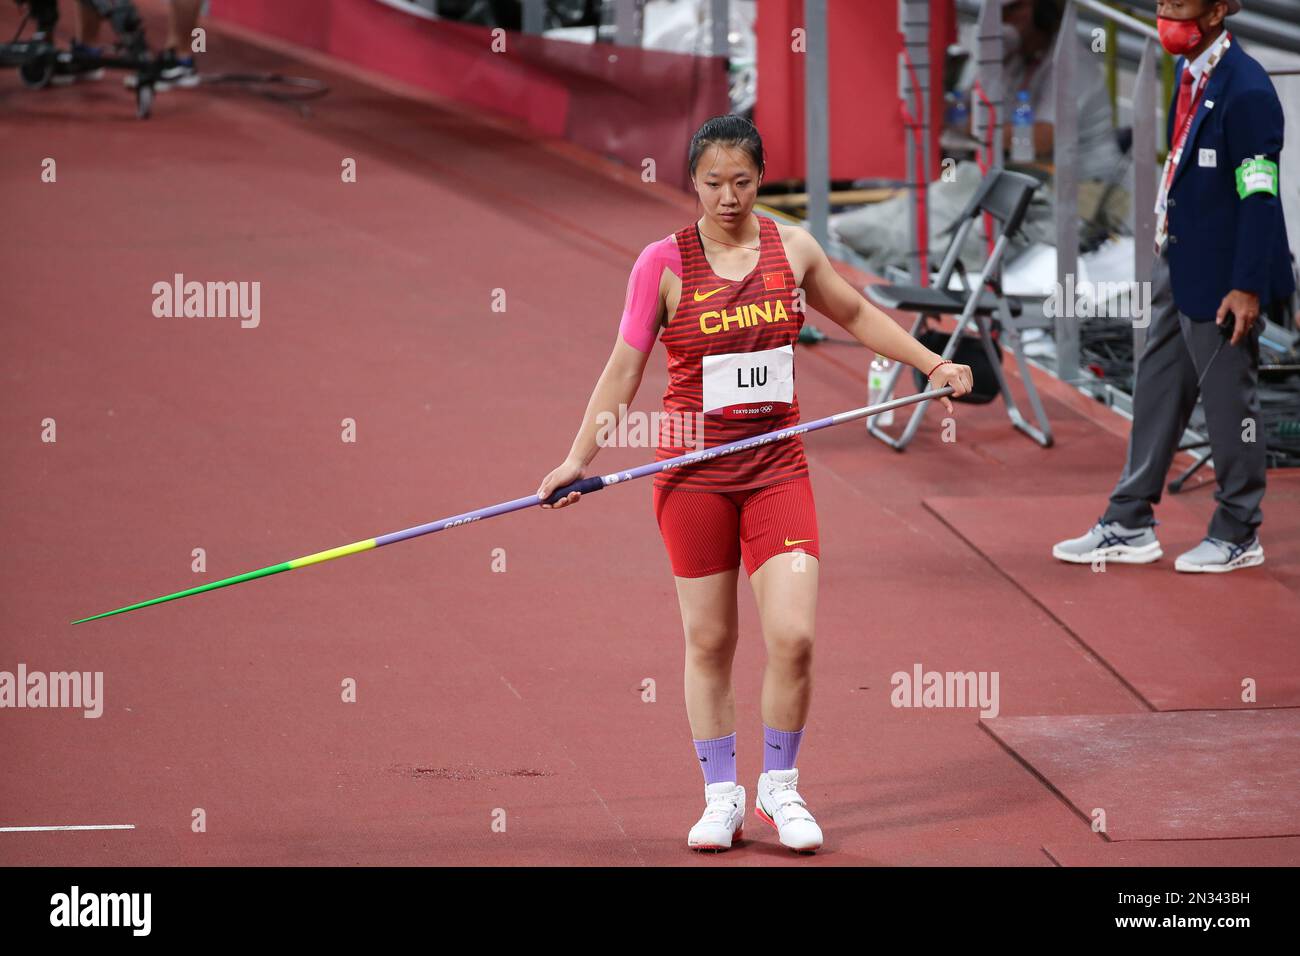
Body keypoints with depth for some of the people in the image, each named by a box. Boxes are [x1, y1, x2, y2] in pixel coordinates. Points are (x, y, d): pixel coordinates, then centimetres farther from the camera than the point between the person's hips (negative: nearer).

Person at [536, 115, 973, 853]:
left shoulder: (792, 250, 2)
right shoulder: (664, 263, -5)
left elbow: (855, 314, 20)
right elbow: (626, 364, -1)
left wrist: (932, 363, 17)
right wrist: (582, 456, -7)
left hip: (777, 468, 1)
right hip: (693, 473, -1)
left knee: (793, 635, -10)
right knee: (709, 642, 4)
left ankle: (781, 787, 10)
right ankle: (721, 797, 18)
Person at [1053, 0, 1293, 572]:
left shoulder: (1245, 91, -20)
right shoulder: (1188, 75, 8)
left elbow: (1260, 197, -21)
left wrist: (1246, 287, -22)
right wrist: (1167, 256, 18)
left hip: (1220, 280, -9)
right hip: (1178, 268, 9)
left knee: (1229, 400, 3)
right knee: (1157, 395, 14)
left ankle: (1238, 536, 16)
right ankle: (1129, 526, 22)